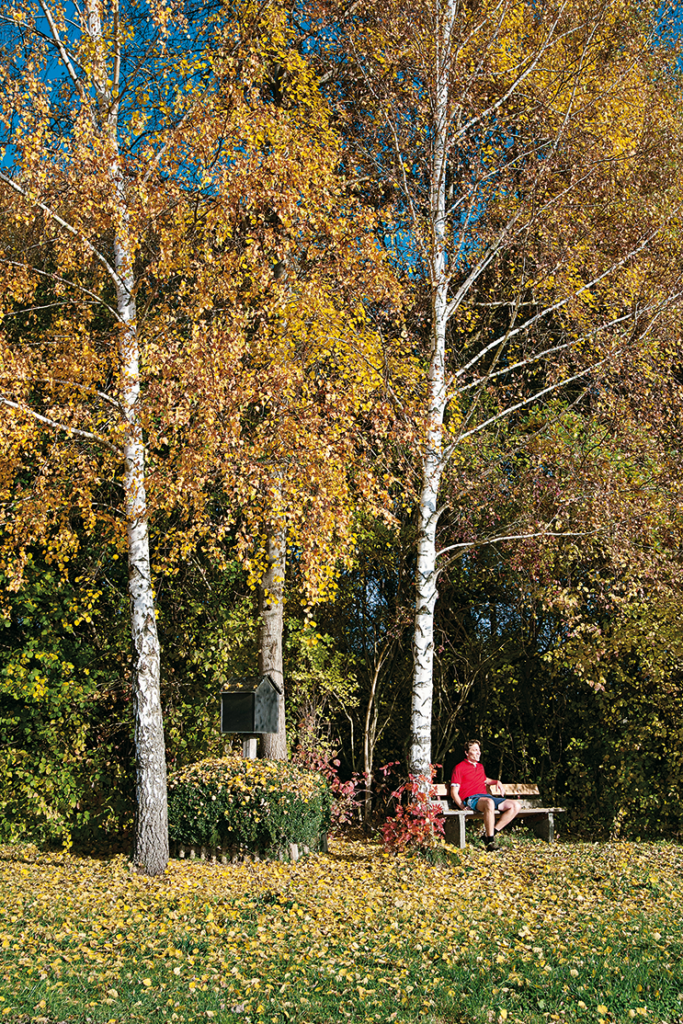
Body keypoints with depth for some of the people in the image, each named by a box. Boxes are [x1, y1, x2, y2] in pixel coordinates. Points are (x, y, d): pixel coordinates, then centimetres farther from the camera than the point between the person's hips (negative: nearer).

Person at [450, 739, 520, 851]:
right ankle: (490, 842, -37)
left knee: (515, 805, -10)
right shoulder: (459, 768, 4)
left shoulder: (480, 766, 27)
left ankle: (491, 833, -15)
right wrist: (462, 807, -16)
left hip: (486, 796, 8)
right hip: (471, 799, -8)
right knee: (489, 803, -42)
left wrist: (497, 782, 26)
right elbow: (454, 792, -1)